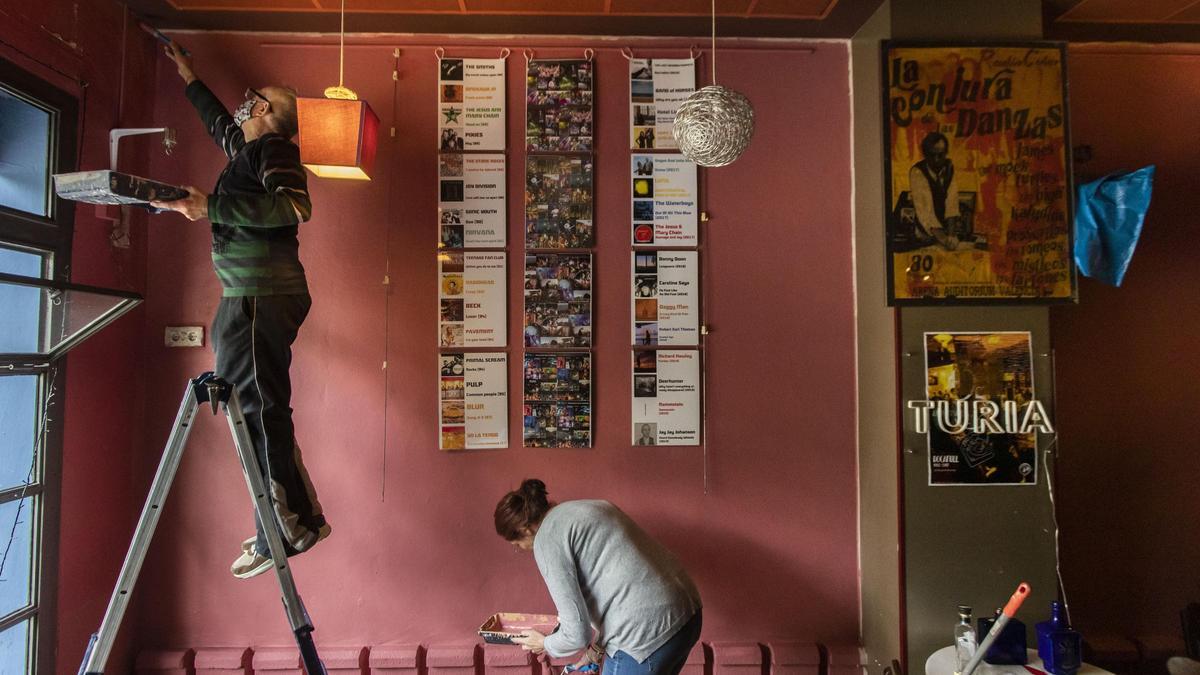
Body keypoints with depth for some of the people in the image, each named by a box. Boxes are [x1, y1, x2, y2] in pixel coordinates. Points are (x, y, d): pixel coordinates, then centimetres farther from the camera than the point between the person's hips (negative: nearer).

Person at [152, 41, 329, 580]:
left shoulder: (274, 149, -4)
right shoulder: (249, 150, 24)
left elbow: (294, 207, -23)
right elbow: (219, 123, 47)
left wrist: (211, 206, -23)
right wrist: (189, 78, 57)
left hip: (261, 295, -10)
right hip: (249, 294, 10)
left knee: (258, 409, -11)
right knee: (255, 406, 8)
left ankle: (289, 529, -5)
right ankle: (301, 518, 13)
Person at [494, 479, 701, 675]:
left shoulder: (546, 538, -7)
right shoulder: (588, 508, 19)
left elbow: (577, 633, -9)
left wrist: (546, 645, 11)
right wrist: (599, 646, 27)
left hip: (647, 631, -9)